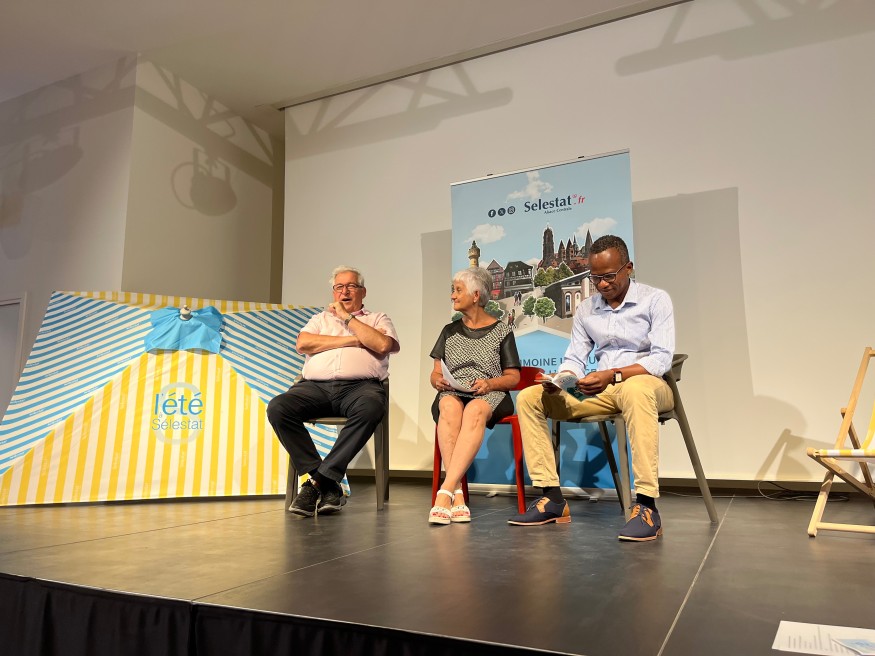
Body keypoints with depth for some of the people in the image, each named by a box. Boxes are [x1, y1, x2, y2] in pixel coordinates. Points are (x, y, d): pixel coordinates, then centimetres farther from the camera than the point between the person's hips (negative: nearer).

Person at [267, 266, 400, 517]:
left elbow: (384, 345, -1)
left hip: (360, 386, -2)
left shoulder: (377, 319, 23)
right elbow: (303, 344, 7)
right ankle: (329, 485, -24)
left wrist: (348, 317, 5)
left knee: (371, 408, -39)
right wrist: (353, 340, 3)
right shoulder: (321, 318, 29)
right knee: (277, 407, -27)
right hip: (315, 386, 3)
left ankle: (318, 481, -29)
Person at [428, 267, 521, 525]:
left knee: (475, 411, -40)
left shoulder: (501, 331, 12)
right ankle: (457, 494, -42)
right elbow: (435, 374, 20)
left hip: (490, 395, -2)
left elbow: (513, 377, 9)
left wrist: (489, 383, -11)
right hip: (452, 393, 2)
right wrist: (437, 380, -4)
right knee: (449, 407, -37)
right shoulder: (450, 330, 21)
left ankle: (445, 492, -46)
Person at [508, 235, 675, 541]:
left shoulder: (655, 300, -2)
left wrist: (614, 374, -28)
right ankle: (552, 497, -14)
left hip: (646, 383, -5)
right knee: (528, 397, -11)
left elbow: (662, 357, -13)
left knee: (636, 390, -43)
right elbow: (575, 359, 9)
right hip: (601, 389, 5)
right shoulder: (585, 309, 12)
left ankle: (646, 506, -40)